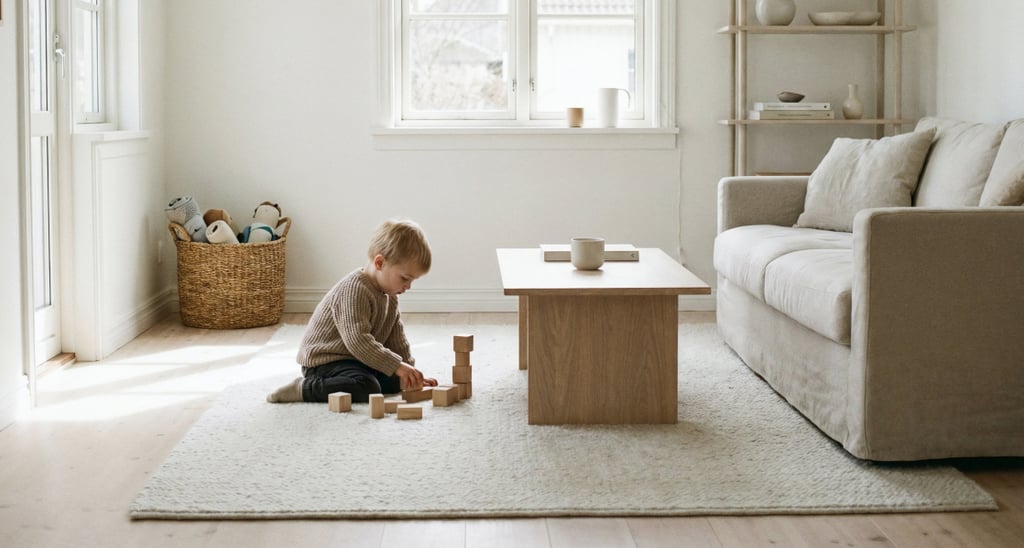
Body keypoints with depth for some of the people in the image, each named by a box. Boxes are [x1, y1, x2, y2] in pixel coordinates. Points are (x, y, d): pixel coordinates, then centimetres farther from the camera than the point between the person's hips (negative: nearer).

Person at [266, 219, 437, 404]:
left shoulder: (389, 296, 7)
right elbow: (358, 340, -32)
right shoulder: (354, 290, -24)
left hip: (356, 360, 10)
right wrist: (397, 366, -33)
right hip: (324, 359, -10)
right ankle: (304, 388, -19)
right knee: (367, 388, -32)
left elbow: (396, 341, 14)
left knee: (396, 381, 6)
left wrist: (409, 372, 4)